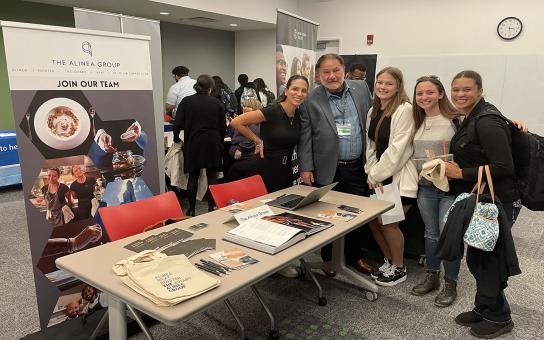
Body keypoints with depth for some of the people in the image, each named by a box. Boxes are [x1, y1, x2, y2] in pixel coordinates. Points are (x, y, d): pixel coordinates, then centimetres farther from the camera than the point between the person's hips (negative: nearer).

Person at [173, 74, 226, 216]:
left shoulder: (186, 101, 0)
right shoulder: (216, 102, 2)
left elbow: (178, 123, -4)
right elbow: (223, 126, 3)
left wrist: (176, 138, 13)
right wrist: (219, 142, 19)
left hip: (193, 143, 0)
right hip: (213, 143, 0)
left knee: (193, 176, 7)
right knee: (212, 176, 6)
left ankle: (191, 210, 12)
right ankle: (211, 208, 6)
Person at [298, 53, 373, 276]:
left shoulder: (361, 89, 4)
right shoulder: (311, 99, -5)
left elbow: (371, 122, 11)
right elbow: (305, 137, -4)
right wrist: (305, 167, -8)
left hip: (357, 167, 3)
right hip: (327, 170, -3)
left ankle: (353, 256, 33)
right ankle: (329, 259, 27)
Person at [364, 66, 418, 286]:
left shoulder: (404, 110, -13)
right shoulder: (373, 111, 11)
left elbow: (397, 148, -18)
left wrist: (376, 174, -13)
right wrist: (371, 173, -1)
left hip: (398, 176, -7)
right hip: (379, 176, 7)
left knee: (388, 222, -4)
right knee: (372, 220, 7)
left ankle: (399, 269, 20)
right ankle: (389, 261, 30)